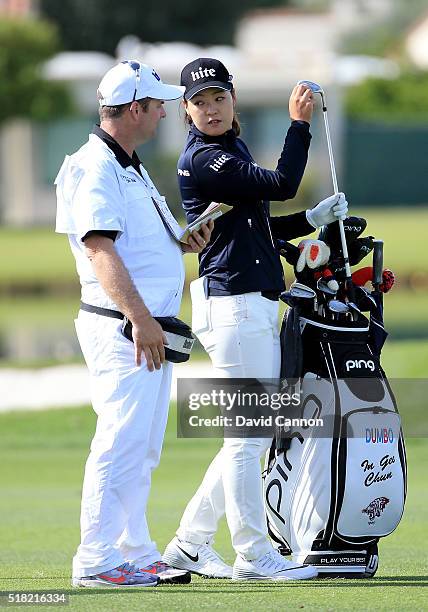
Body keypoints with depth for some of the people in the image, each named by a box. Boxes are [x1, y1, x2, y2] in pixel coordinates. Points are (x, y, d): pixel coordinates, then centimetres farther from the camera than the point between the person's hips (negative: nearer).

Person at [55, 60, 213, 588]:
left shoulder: (131, 169, 20)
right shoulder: (95, 168, -13)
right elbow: (100, 248, -23)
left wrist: (184, 244, 6)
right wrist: (140, 319, -30)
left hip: (150, 328, 10)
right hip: (120, 327, -10)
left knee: (142, 448, 14)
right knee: (121, 442, -11)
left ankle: (136, 554, 20)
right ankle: (96, 562, -10)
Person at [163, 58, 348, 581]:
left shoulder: (231, 152, 19)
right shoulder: (203, 159, -12)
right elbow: (281, 184, -20)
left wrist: (314, 219, 11)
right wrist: (299, 123, -15)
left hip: (256, 310, 10)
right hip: (233, 307, -10)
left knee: (256, 434, 13)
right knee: (246, 435, -6)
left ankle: (190, 543, 17)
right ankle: (253, 555, -1)